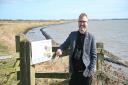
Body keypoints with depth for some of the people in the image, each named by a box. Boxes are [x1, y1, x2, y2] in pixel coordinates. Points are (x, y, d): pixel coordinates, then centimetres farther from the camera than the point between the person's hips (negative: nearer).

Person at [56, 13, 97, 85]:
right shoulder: (72, 34, 5)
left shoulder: (91, 37, -4)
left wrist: (91, 70, -10)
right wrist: (60, 49, -12)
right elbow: (65, 44, 12)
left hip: (85, 72, -3)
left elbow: (94, 56, -3)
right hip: (74, 71, 3)